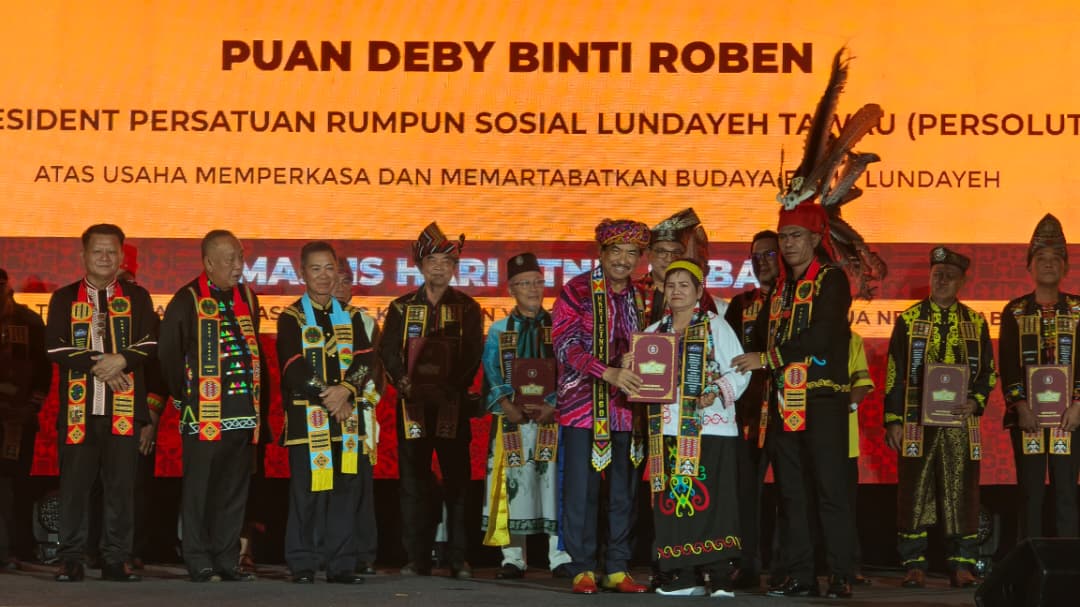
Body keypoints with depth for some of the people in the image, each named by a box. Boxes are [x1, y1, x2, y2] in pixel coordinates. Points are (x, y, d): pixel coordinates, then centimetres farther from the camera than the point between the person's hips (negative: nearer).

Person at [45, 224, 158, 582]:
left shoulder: (137, 297, 13)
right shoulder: (64, 298, 10)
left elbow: (150, 343, 3)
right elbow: (55, 347, -1)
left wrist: (121, 360, -15)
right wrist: (97, 365, -12)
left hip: (123, 407, 1)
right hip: (79, 408, 0)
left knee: (122, 485, 0)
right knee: (74, 484, -1)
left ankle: (117, 560, 6)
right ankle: (71, 559, 6)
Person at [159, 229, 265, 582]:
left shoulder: (246, 298, 13)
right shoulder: (188, 300, -5)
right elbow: (168, 354, -3)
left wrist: (259, 400, 12)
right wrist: (183, 397, -1)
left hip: (243, 413, 6)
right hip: (204, 416, -6)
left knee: (235, 489, 9)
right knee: (199, 490, -1)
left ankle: (227, 560, 16)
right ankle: (199, 563, 5)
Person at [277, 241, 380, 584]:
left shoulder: (351, 317, 15)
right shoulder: (291, 318, 3)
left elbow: (365, 360, 3)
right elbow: (294, 368, -7)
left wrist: (345, 390, -14)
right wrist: (329, 399, -13)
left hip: (346, 415, 3)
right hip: (307, 416, -3)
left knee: (346, 489, 1)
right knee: (306, 490, -4)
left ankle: (342, 564, 7)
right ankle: (302, 565, 4)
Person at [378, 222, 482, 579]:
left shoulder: (467, 308, 9)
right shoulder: (402, 307, 12)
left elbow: (473, 355, 1)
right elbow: (388, 352, 5)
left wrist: (453, 386, -13)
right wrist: (404, 382, -11)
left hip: (453, 404, -1)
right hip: (413, 403, 1)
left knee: (457, 482, -2)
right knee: (413, 483, 1)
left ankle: (459, 560, 2)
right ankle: (418, 560, 7)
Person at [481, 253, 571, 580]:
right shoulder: (499, 330, 11)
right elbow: (492, 374, 1)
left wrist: (553, 405, -14)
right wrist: (508, 406, -15)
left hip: (552, 417, -1)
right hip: (512, 419, 1)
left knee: (554, 482, -5)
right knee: (513, 485, 0)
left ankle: (560, 557, -1)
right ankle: (513, 558, 6)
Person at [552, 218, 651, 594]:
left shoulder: (639, 299, 11)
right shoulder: (577, 291, -5)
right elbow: (566, 345, -13)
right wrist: (610, 373, -24)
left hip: (626, 409, 5)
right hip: (584, 405, -5)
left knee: (624, 492, 6)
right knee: (582, 489, -4)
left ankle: (618, 570, 13)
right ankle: (582, 570, 5)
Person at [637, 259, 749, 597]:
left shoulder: (716, 326, 3)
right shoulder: (653, 332, 17)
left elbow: (739, 371, -3)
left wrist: (718, 392, -19)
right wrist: (630, 369, -2)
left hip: (710, 427, -5)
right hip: (667, 428, 5)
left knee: (711, 499, -8)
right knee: (672, 500, 2)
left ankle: (720, 578, -6)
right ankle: (685, 577, 8)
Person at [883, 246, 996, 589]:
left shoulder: (975, 323, 11)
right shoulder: (909, 320, 6)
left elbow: (988, 371, 12)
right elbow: (894, 374, 4)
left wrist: (975, 401, -8)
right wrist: (893, 420, -3)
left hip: (960, 422, 1)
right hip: (917, 420, -1)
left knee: (961, 494, 0)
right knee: (914, 494, -1)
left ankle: (962, 566, 6)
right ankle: (914, 566, 5)